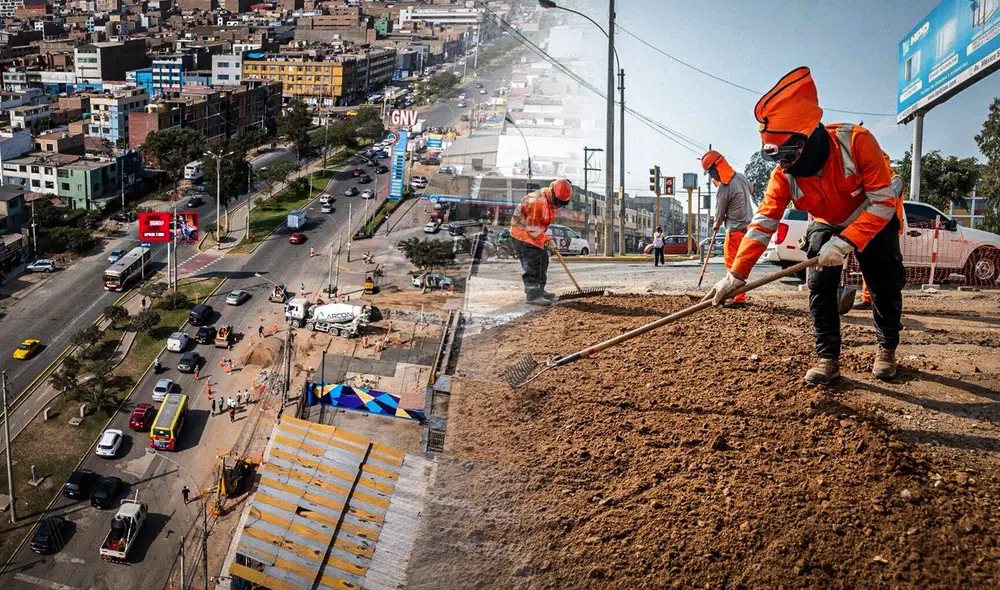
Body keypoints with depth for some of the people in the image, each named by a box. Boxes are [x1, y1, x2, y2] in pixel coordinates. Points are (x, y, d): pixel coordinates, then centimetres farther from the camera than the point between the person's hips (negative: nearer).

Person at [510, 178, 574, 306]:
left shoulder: (550, 200, 2)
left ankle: (539, 290, 24)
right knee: (532, 263, -17)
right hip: (523, 232, -10)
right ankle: (532, 295, -20)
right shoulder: (538, 202, -29)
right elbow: (532, 228, -28)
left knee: (542, 261, 14)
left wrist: (544, 237, 16)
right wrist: (546, 239, -20)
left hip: (535, 232, 10)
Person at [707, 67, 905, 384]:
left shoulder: (856, 141, -36)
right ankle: (828, 358, 1)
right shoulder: (783, 174, -23)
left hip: (875, 222, -3)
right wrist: (737, 274, -31)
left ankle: (887, 348, 21)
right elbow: (763, 222, -23)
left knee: (885, 285, -3)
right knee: (819, 285, -11)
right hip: (827, 225, 3)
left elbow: (883, 203, -34)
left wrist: (845, 243, -40)